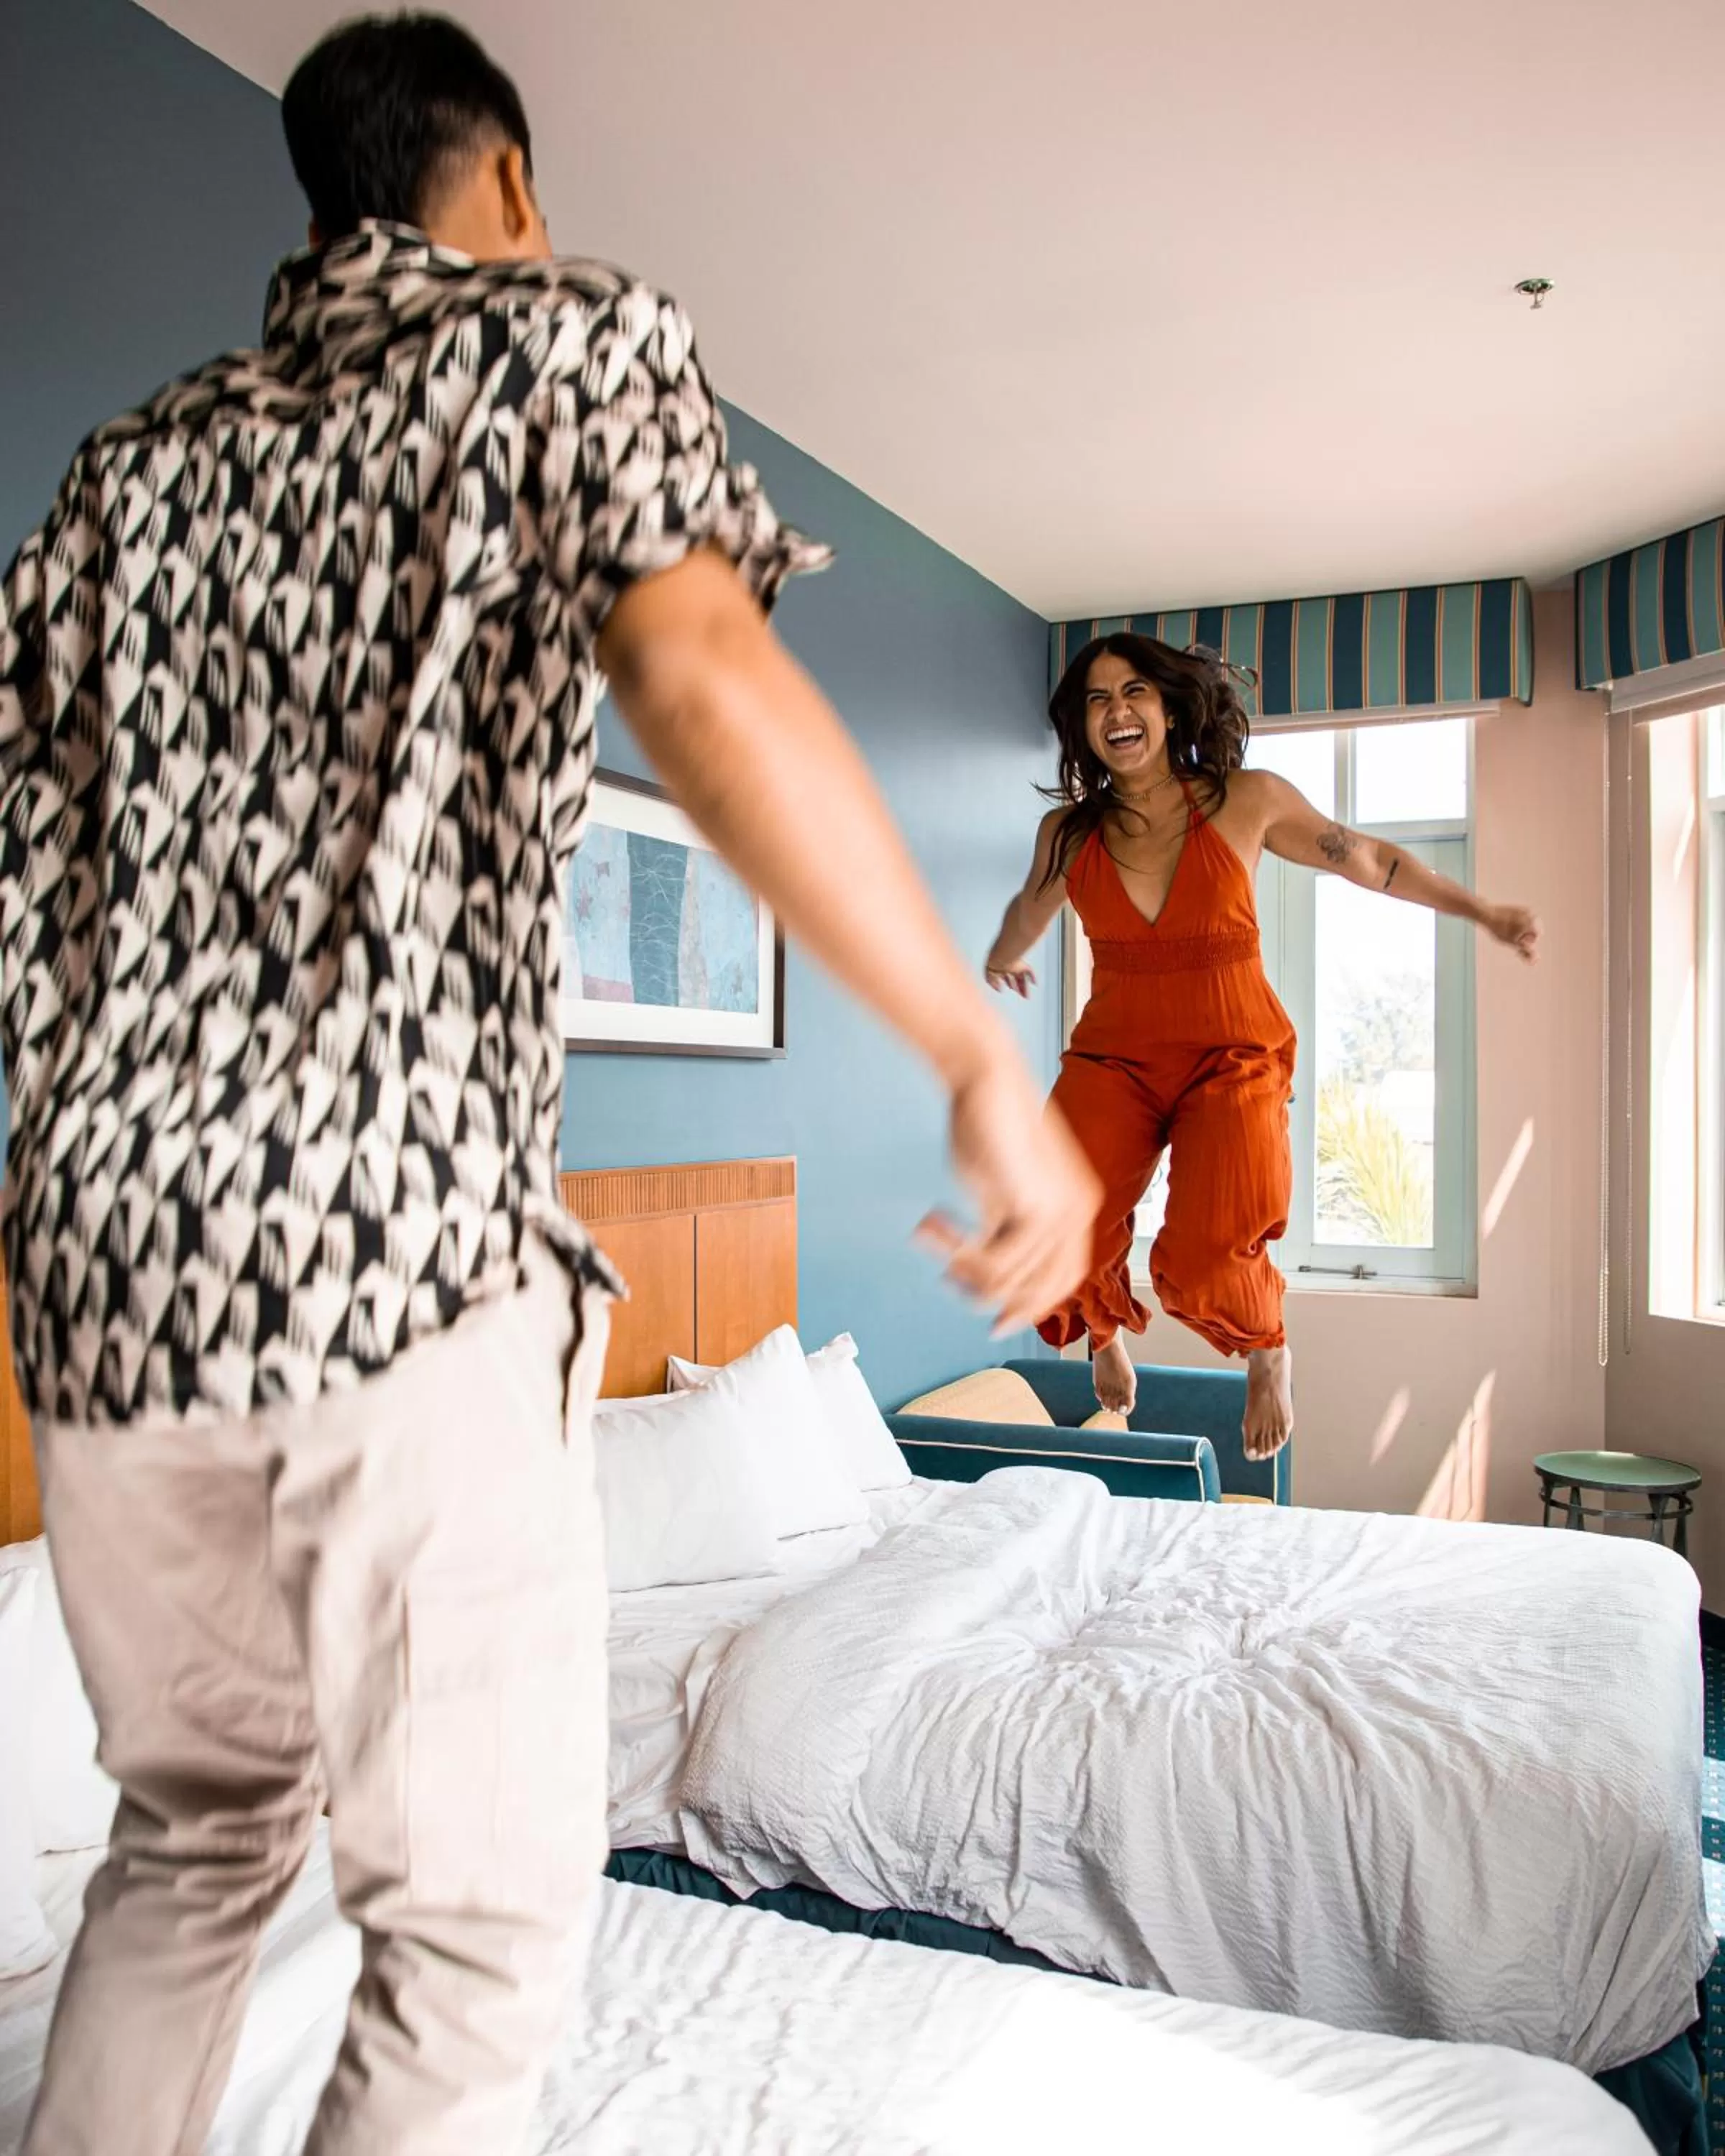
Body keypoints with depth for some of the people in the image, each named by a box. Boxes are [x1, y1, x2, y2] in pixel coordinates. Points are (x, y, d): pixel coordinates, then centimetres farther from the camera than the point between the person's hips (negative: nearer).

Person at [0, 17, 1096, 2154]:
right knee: (479, 1910, 9)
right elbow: (698, 675, -17)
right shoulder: (572, 336, 5)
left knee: (195, 1825, 25)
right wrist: (987, 1060, -18)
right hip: (397, 1246, -6)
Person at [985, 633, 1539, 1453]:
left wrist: (1483, 913, 17)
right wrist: (1005, 958, 44)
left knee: (1202, 1266, -21)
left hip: (1233, 1060, -2)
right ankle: (1106, 1330, 20)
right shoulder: (1068, 831, 0)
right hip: (1113, 1056, 2)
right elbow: (1032, 907, 24)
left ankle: (1268, 1348, 18)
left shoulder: (1246, 801, -5)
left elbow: (1367, 860, 9)